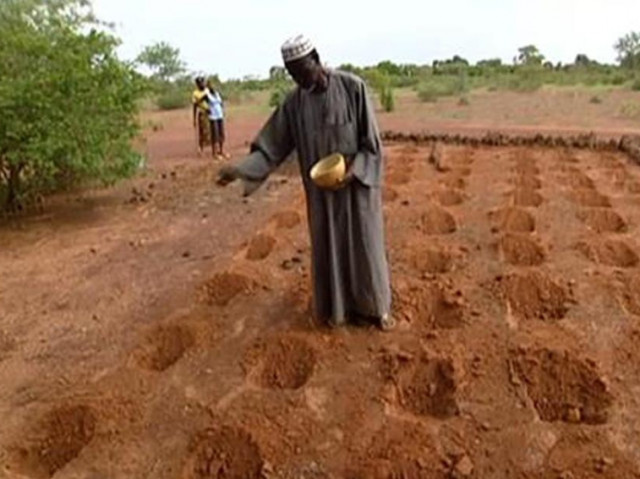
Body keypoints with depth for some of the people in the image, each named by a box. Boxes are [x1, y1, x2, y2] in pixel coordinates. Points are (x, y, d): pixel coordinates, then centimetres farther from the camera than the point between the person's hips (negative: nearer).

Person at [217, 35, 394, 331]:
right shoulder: (294, 102, -4)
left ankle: (377, 306, 27)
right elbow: (272, 146, -3)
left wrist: (353, 170, -21)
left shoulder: (353, 87, -12)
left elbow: (372, 141, -9)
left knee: (365, 246, 8)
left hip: (358, 183, -2)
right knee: (329, 247, 11)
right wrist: (241, 169, -15)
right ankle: (340, 307, 30)